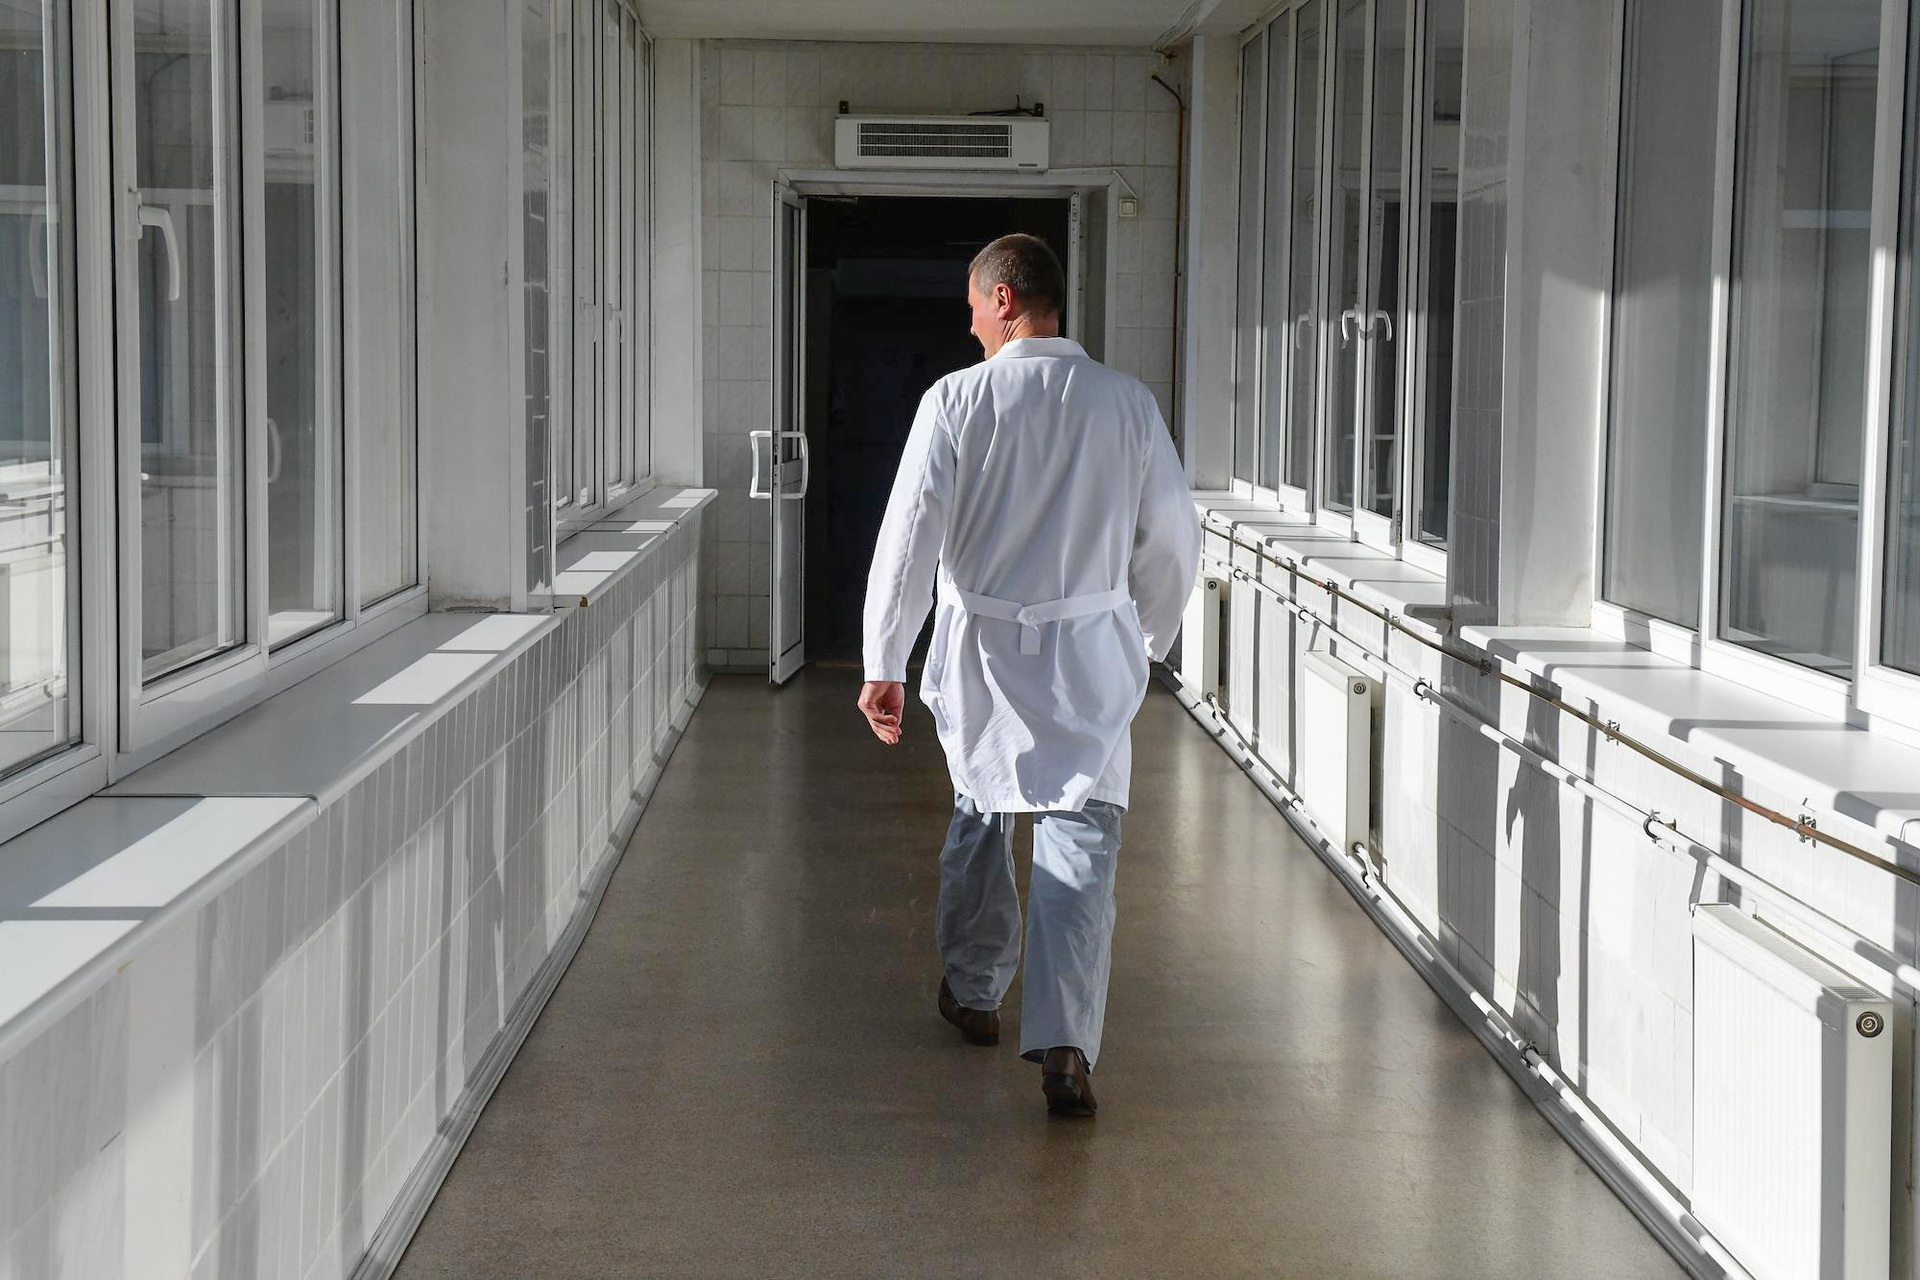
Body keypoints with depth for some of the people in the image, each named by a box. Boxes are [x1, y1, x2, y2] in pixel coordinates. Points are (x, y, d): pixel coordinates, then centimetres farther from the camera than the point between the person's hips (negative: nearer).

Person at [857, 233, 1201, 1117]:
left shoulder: (956, 399, -8)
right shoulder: (1127, 403, -1)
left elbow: (909, 535, -11)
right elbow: (1173, 539, 6)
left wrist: (883, 664, -6)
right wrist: (1149, 639, 22)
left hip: (981, 646, 0)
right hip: (1090, 651, 0)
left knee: (980, 813, 22)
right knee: (1080, 845, -1)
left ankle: (973, 992, 37)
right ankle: (1064, 1042, -14)